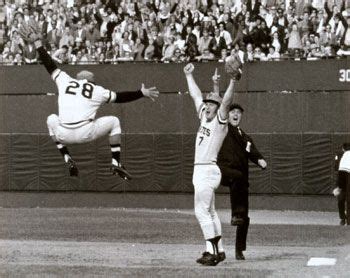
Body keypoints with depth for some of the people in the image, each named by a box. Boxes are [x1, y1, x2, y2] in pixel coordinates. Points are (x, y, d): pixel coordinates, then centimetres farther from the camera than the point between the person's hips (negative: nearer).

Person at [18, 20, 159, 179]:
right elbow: (120, 97, 18)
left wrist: (38, 43, 33)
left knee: (52, 119, 37)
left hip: (64, 135, 2)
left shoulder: (65, 81, 16)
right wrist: (142, 93, 29)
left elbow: (49, 65, 23)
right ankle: (115, 164, 13)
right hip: (86, 133, -2)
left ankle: (67, 159, 22)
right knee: (113, 121, 24)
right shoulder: (98, 91, 12)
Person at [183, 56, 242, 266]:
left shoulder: (220, 120, -7)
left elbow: (226, 101, -23)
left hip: (208, 170, -10)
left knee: (202, 211, -13)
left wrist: (233, 81, -35)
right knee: (209, 212, 11)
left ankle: (211, 251, -15)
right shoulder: (204, 116, 14)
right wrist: (189, 75, 32)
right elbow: (196, 95, 25)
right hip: (200, 170, 10)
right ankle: (219, 250, 15)